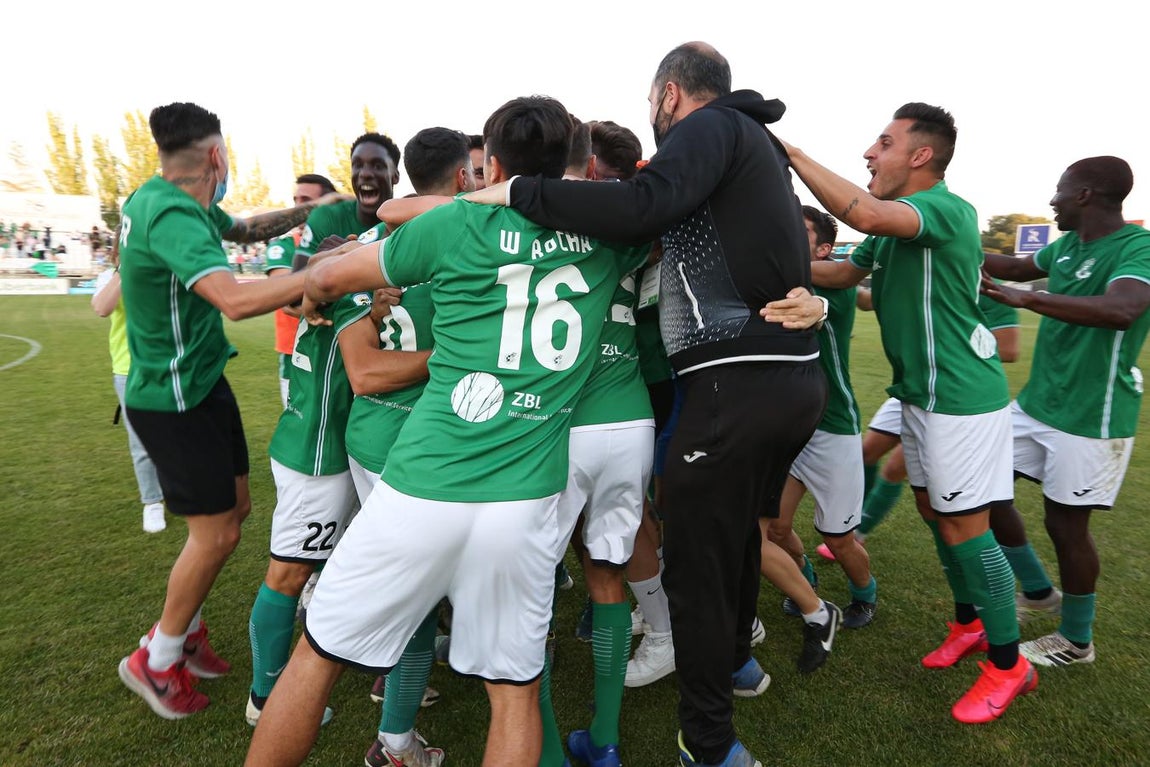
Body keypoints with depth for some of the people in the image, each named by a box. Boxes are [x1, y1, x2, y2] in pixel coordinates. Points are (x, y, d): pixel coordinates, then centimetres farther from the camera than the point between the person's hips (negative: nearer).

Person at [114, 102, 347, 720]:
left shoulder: (174, 200, 5)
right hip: (172, 397, -10)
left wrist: (311, 209, 12)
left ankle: (184, 630, 33)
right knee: (216, 532, -1)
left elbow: (244, 229, 23)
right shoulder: (173, 214, -25)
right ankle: (157, 658, 22)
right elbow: (236, 299, -40)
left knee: (235, 505, 15)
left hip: (203, 380, 10)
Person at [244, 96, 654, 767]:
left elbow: (326, 278, 11)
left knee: (317, 656, 18)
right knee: (515, 688, 17)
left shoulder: (461, 224, 0)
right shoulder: (604, 236, 7)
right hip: (525, 501, 2)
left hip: (422, 488, -1)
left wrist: (311, 298, 34)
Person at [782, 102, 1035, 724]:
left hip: (961, 395, -9)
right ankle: (970, 623, 38)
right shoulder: (892, 227, 11)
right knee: (933, 511, 18)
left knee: (964, 527, -1)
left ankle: (1007, 664, 18)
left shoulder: (949, 211, -19)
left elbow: (864, 213, -38)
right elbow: (842, 272, 19)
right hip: (920, 393, 9)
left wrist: (793, 154, -29)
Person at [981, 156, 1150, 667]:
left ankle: (1076, 643, 25)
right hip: (1036, 401, 8)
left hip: (1090, 415, -8)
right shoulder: (1065, 246, 6)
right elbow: (1018, 268, 26)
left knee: (1066, 523, 2)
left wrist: (1027, 299, -43)